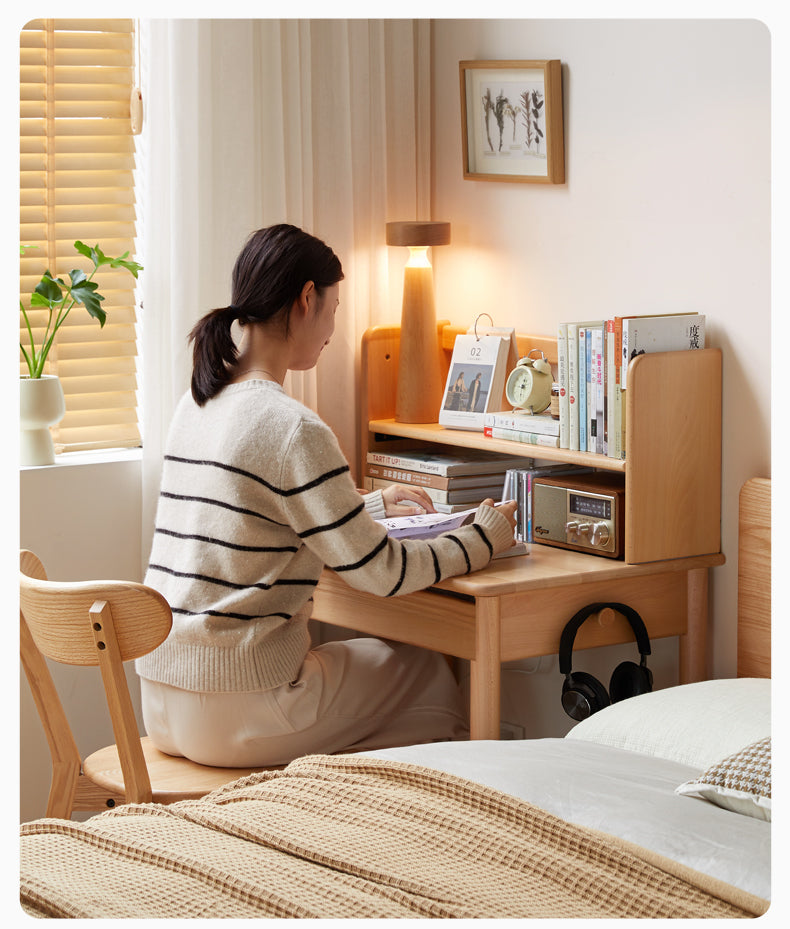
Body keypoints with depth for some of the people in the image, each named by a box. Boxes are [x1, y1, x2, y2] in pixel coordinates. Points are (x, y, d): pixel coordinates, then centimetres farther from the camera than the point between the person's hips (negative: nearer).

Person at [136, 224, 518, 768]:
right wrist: (485, 538, 3)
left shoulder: (196, 403, 8)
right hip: (238, 714, -8)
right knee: (431, 677, 15)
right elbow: (381, 571, -12)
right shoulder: (290, 428, -18)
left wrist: (374, 506, 31)